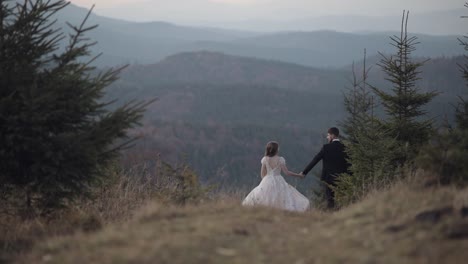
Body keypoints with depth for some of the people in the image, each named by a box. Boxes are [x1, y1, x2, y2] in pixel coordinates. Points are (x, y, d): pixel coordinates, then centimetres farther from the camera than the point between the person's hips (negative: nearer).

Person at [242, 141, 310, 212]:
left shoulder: (265, 159, 1)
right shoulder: (280, 160, -6)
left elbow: (262, 174, 7)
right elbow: (286, 172, -3)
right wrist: (298, 175, 9)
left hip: (267, 181, 2)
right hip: (278, 182, -2)